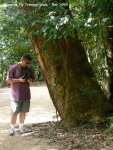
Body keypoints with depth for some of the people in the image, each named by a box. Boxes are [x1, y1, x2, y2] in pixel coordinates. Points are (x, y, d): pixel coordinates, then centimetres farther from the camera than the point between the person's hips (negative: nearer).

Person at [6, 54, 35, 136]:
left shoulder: (29, 69, 7)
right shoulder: (13, 68, -8)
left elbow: (33, 78, 19)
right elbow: (8, 80, -9)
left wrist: (30, 80, -6)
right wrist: (19, 80, -20)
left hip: (26, 95, 4)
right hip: (16, 95, -4)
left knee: (23, 111, 10)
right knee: (14, 112, -2)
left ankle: (21, 127, 22)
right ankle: (12, 128, 9)